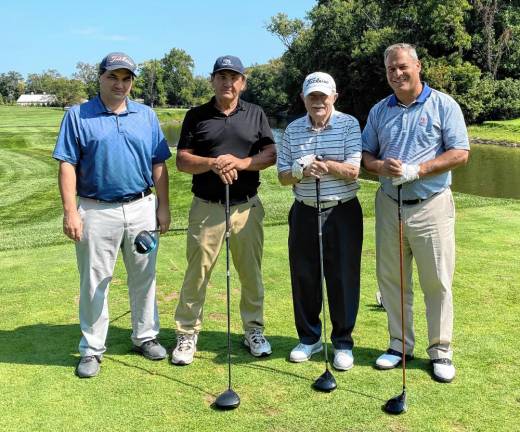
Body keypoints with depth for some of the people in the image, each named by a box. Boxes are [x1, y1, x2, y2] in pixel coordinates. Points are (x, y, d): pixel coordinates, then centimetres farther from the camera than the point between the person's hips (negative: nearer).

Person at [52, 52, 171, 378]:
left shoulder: (147, 116, 9)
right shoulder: (78, 116, 0)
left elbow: (158, 165, 8)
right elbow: (67, 165, -4)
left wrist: (163, 207, 3)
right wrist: (70, 212, -12)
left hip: (141, 208, 3)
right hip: (96, 212, -2)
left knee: (144, 278, 12)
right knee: (94, 282, 5)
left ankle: (145, 336, 28)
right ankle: (92, 349, 18)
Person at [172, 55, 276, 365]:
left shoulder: (256, 114, 10)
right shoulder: (196, 116, 6)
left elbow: (271, 154, 2)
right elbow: (182, 160, 1)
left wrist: (240, 163, -15)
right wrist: (211, 163, -17)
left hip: (247, 207, 1)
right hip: (206, 208, -1)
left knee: (251, 272, 8)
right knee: (197, 272, 1)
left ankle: (254, 330, 23)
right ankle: (187, 334, 12)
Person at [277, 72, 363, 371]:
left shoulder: (349, 124, -2)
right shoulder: (293, 130, 8)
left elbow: (353, 170, -11)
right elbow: (283, 176, 5)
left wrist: (320, 162, -17)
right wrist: (303, 171, -15)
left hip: (342, 212, -3)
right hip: (305, 212, 3)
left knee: (343, 279, 2)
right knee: (304, 277, 9)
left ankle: (343, 343, 18)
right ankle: (309, 338, 26)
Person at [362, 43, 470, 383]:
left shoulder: (444, 105, -1)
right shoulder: (379, 111, 12)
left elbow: (460, 153, -8)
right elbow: (366, 155, 13)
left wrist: (415, 170, -17)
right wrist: (381, 167, -11)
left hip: (431, 206, -4)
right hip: (389, 205, 4)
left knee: (437, 282, 1)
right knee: (391, 279, 9)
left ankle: (441, 351, 14)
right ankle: (400, 345, 23)